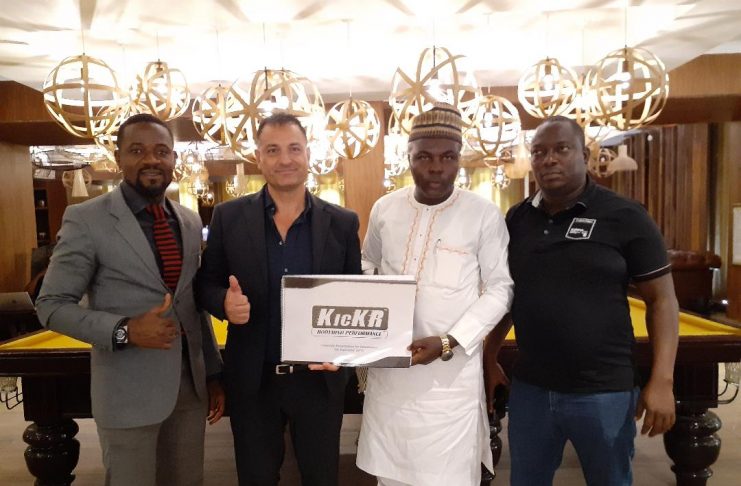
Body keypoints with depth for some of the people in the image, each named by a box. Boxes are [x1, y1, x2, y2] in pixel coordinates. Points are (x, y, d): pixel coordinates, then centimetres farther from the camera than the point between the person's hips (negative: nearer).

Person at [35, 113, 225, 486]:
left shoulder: (190, 222, 7)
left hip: (190, 384, 5)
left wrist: (213, 373, 11)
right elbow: (51, 306, -7)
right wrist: (124, 330, -22)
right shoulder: (86, 219, -9)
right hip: (128, 390, -5)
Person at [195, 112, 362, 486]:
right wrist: (225, 301, -21)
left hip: (319, 378, 1)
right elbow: (206, 285, 2)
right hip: (252, 380, 0)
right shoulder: (228, 217, -4)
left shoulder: (342, 223, -4)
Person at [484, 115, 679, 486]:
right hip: (529, 389, 4)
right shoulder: (517, 219, 3)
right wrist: (489, 358, 10)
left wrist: (661, 380, -13)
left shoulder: (625, 217, -9)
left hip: (603, 392, -3)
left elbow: (661, 298, -6)